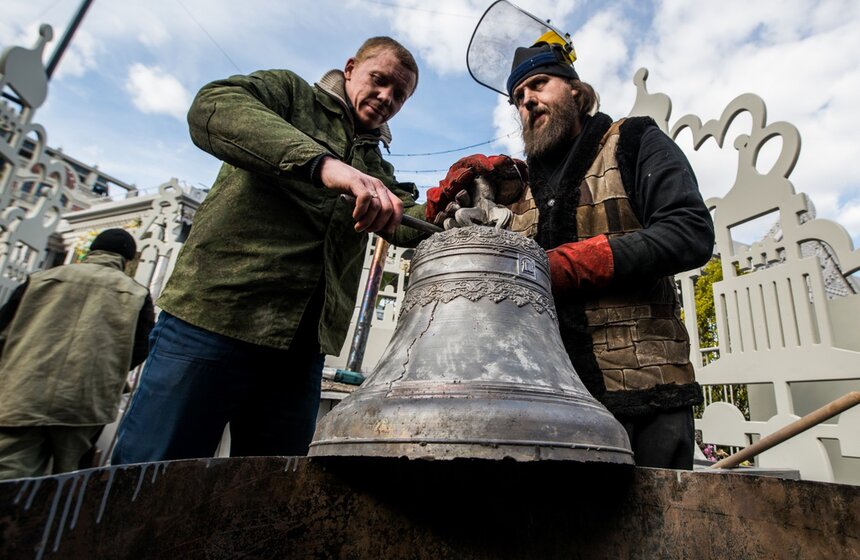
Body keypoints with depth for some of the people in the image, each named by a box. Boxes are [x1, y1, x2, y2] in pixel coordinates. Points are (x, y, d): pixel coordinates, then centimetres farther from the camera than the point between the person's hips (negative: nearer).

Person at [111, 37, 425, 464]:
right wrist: (322, 162, -28)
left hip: (300, 347, 5)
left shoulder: (378, 171, 25)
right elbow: (211, 108, -12)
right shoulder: (290, 91, 9)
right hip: (214, 318, -5)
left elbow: (411, 222, 9)